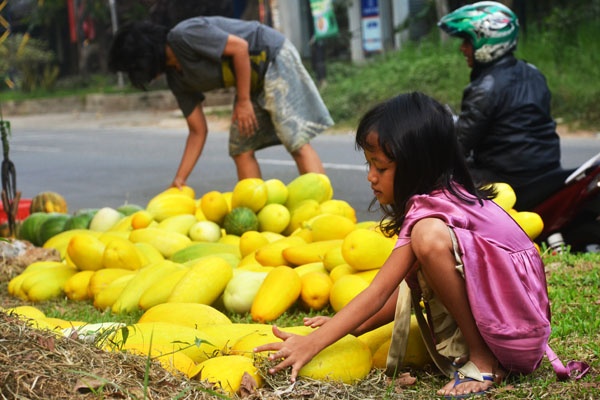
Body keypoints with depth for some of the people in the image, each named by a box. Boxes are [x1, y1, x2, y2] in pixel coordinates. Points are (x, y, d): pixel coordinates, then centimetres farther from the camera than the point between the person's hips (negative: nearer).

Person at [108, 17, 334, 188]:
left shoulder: (183, 36, -19)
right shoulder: (177, 79, 7)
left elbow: (239, 47, -21)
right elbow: (198, 131, 10)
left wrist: (243, 101, -17)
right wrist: (179, 180, 5)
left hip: (275, 58, -10)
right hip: (254, 78, 10)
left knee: (296, 141, -17)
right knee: (241, 149, 5)